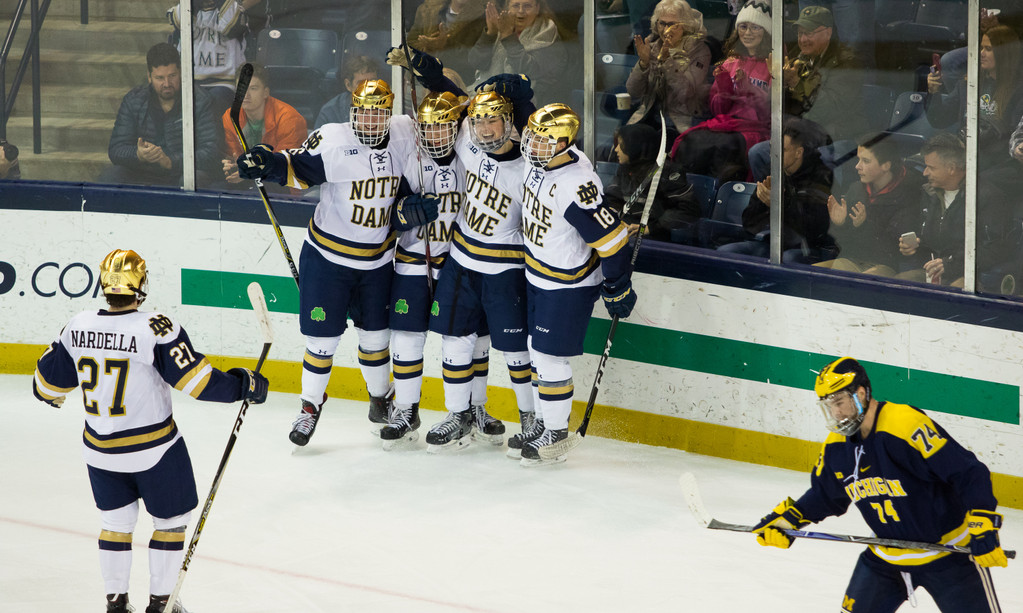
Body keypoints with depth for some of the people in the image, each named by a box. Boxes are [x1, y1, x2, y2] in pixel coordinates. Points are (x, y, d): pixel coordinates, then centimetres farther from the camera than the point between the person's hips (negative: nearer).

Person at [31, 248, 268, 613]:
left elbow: (47, 384, 6)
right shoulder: (156, 330, -21)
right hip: (154, 451, -4)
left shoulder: (78, 328, -7)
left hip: (100, 452, 4)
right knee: (170, 522, 15)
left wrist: (51, 397, 29)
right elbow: (196, 381, -21)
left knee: (115, 522, 21)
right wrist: (243, 386, -8)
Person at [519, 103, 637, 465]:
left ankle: (556, 435, 14)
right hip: (537, 277, 9)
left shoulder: (576, 186, -33)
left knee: (550, 357, -1)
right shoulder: (541, 160, -8)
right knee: (537, 350, 19)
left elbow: (611, 239, -28)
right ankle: (542, 422, 34)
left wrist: (617, 289, -20)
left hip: (567, 286, -9)